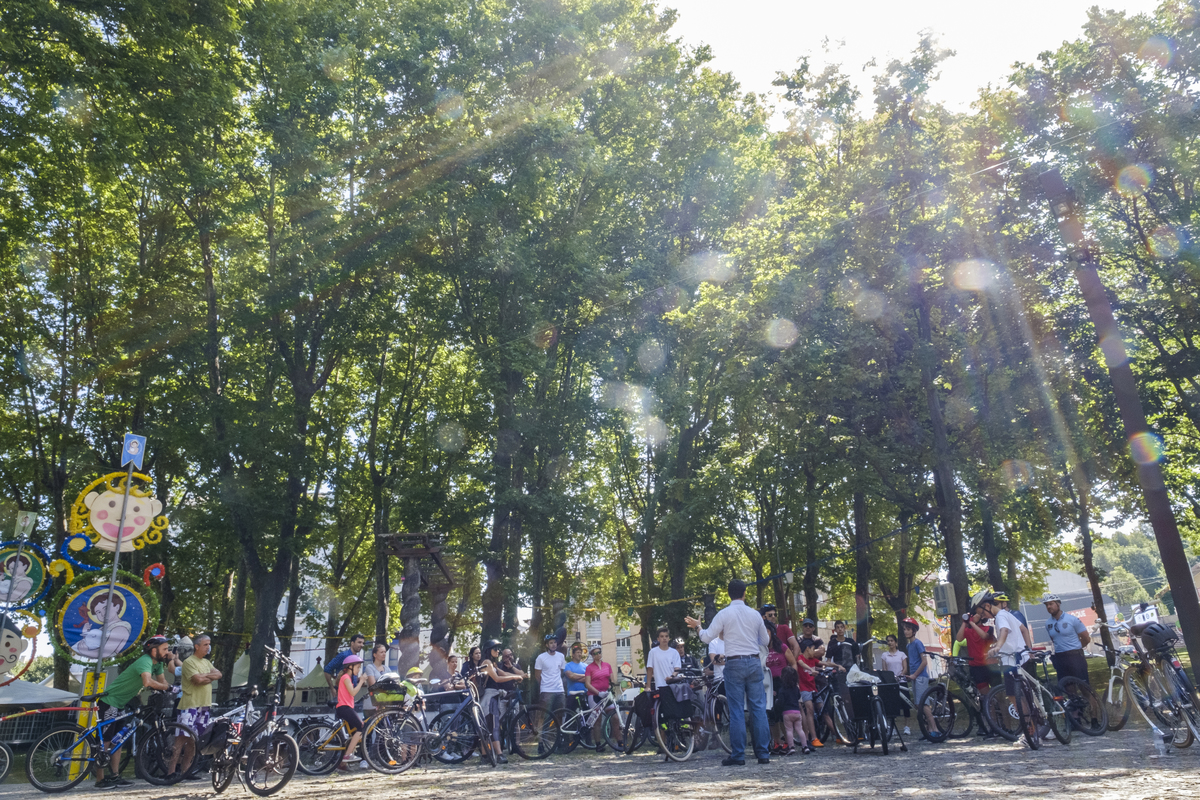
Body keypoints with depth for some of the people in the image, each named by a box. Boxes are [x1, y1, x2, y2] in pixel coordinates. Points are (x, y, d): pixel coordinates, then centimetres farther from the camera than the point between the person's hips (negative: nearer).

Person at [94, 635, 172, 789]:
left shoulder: (157, 663, 2)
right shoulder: (145, 661, -28)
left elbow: (162, 681, 3)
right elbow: (148, 682, -45)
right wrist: (167, 687, -33)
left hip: (122, 704, 9)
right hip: (109, 702, -9)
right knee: (105, 741, -4)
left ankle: (115, 777, 14)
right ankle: (100, 780, 2)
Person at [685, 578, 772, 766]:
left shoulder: (724, 614, -5)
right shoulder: (755, 614, 6)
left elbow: (707, 638, -5)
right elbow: (765, 641, 16)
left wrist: (698, 626, 14)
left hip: (734, 664, -3)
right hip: (754, 662, 3)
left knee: (737, 710, 0)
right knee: (758, 707, 6)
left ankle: (738, 756, 2)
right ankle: (763, 754, 7)